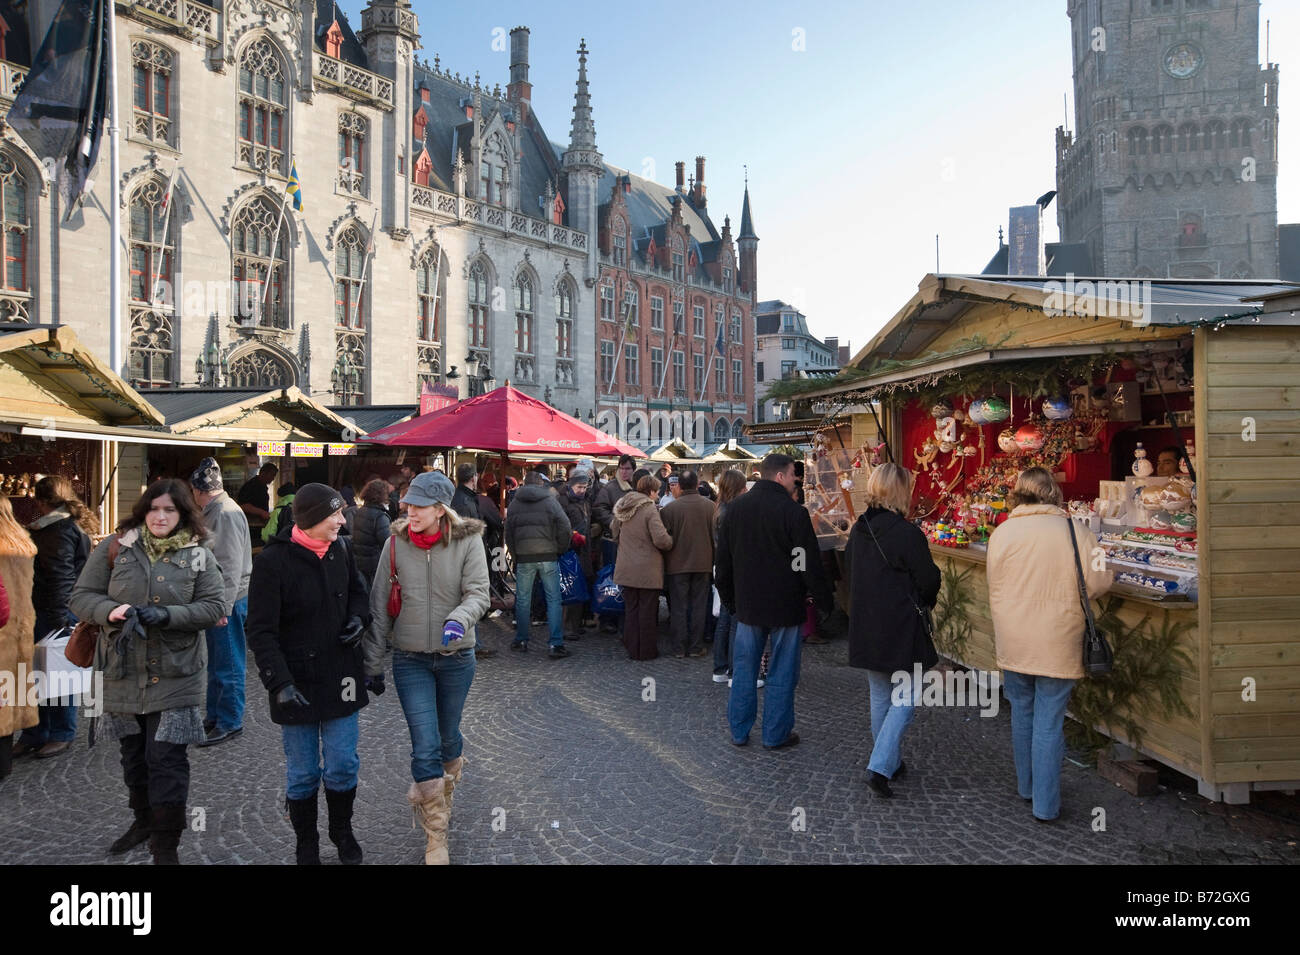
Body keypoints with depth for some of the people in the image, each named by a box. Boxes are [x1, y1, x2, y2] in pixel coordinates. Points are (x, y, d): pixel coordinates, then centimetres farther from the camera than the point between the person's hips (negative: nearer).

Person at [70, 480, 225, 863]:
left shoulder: (199, 555, -2)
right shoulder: (114, 547, 0)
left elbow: (214, 607, -6)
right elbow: (81, 596, 1)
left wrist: (166, 615, -20)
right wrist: (110, 610, -20)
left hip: (175, 675, -2)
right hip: (122, 670, 3)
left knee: (167, 758, -3)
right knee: (133, 753, 18)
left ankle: (166, 842, 11)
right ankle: (144, 819, 40)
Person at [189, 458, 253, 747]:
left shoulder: (227, 513, -18)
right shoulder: (213, 512, 14)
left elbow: (231, 565, -22)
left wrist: (223, 606, -23)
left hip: (228, 601, -10)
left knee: (228, 665, 0)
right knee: (216, 662, 19)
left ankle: (230, 722, 10)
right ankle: (214, 716, 31)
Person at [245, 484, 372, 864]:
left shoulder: (339, 550, 1)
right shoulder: (272, 561, -15)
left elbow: (358, 590, 19)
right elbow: (261, 631, -15)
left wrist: (359, 616, -2)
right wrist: (280, 683, -24)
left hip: (340, 675, 4)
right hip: (297, 681, -4)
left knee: (343, 764, 9)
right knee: (302, 772, 9)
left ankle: (342, 831, 34)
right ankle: (306, 844, 31)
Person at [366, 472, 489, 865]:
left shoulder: (467, 540, -9)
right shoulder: (396, 543, -5)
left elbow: (478, 593, -13)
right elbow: (379, 607, 0)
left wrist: (458, 620, -35)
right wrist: (372, 664, 2)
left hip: (456, 657, 0)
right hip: (410, 659, 0)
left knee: (447, 737, 16)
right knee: (425, 746, -5)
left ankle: (439, 797, 46)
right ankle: (436, 835, 10)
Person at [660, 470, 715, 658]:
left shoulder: (670, 508, -11)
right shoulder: (710, 506, -6)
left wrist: (666, 561, 9)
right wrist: (714, 560, 14)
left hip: (678, 564, -1)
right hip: (703, 563, 1)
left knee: (678, 607, 7)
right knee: (699, 606, 10)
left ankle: (679, 647, 11)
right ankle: (696, 646, 14)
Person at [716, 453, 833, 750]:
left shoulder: (736, 507, 4)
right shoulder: (793, 512, -15)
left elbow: (723, 559, 11)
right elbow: (810, 564, -13)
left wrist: (729, 598, 20)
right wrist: (825, 601, -2)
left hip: (747, 603, 5)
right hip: (784, 606, -5)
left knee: (744, 669, 13)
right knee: (781, 672, 6)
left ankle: (739, 732, 21)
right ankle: (776, 734, 14)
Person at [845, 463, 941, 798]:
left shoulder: (858, 531, 3)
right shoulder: (907, 533, -19)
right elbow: (929, 580, -12)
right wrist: (925, 601, 9)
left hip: (865, 627, 7)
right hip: (900, 630, -7)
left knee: (880, 696, 18)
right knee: (905, 698, 5)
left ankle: (891, 762, 31)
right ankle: (880, 767, -4)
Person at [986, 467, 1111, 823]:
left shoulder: (1002, 533, -6)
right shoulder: (1074, 530, -10)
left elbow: (995, 590, 2)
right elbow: (1098, 582, -8)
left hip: (1013, 642, 2)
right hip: (1057, 643, -2)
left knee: (1021, 713, 18)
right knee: (1049, 721, 5)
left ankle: (1026, 787, 33)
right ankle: (1046, 804, 10)